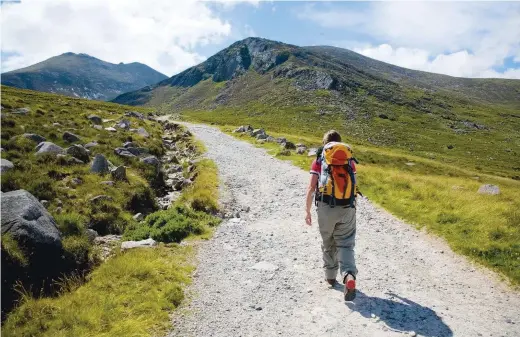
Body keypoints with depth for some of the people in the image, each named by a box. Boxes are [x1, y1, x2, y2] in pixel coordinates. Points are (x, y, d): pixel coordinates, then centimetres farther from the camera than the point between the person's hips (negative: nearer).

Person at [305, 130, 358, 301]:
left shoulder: (319, 160, 0)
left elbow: (311, 187, -7)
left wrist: (307, 210, 0)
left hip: (326, 208, -1)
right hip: (347, 208, 1)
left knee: (328, 244, 18)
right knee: (345, 245, 4)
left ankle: (330, 276, 33)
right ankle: (349, 275, -20)